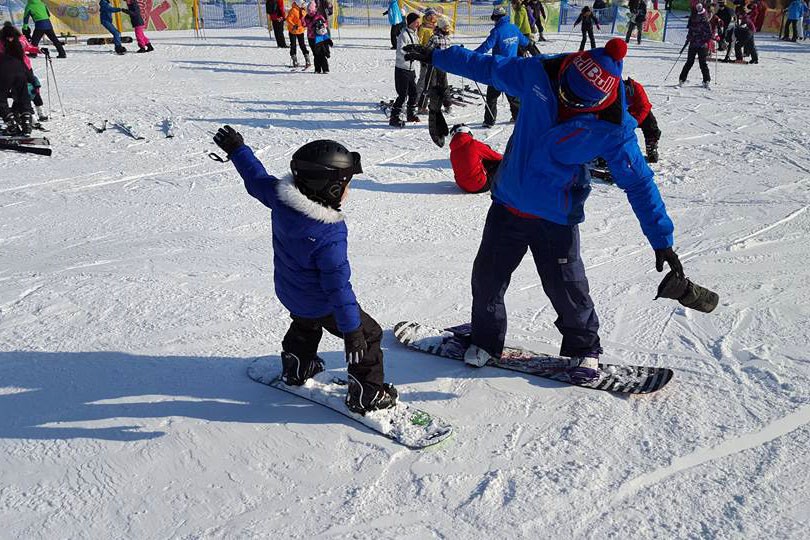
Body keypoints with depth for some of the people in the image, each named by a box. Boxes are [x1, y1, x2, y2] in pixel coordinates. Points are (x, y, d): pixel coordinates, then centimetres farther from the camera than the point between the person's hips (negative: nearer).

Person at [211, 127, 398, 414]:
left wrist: (236, 148, 19)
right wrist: (351, 330, -24)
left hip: (289, 293, 8)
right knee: (368, 335, 10)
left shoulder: (281, 197, -18)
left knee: (305, 325, 37)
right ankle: (367, 396, 20)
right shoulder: (330, 235, -37)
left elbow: (256, 178, 2)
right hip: (321, 305, -7)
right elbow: (338, 285, -33)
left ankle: (295, 369, 56)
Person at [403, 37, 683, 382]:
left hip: (556, 220, -3)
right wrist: (436, 57, 12)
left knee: (567, 289, 1)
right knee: (487, 277, 10)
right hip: (507, 204, 3)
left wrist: (662, 240, -11)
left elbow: (639, 184, -11)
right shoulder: (538, 75, -13)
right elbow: (488, 68, 4)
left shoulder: (612, 128, -20)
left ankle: (583, 349, 30)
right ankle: (486, 339, 36)